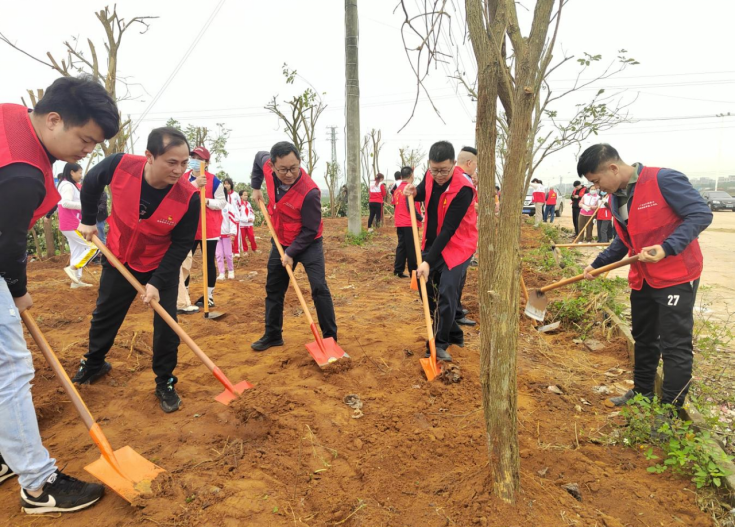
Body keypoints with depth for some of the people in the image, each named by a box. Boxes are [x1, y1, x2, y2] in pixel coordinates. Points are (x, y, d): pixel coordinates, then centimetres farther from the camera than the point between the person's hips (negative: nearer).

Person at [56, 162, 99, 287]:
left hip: (71, 224, 10)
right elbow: (65, 202, -27)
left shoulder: (69, 185, 18)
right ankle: (72, 268, -9)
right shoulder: (68, 185, -13)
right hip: (72, 225, -10)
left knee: (77, 252, 11)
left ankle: (76, 280, 13)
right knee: (93, 247, -10)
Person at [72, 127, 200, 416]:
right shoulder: (119, 165, -27)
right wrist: (88, 220, 6)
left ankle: (165, 383, 19)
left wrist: (157, 282, -24)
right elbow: (91, 183, -2)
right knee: (104, 316, 20)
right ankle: (94, 364, 47)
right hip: (118, 260, 3)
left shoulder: (188, 197, -31)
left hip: (162, 267, -2)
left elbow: (181, 245, -20)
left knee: (166, 325, -2)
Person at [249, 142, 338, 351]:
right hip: (281, 241, 6)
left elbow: (310, 230, -24)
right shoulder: (267, 166, -15)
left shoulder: (310, 192, -32)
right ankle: (272, 335, 28)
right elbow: (259, 157, 11)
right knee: (273, 289, 13)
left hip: (308, 243, -6)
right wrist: (256, 187, 7)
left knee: (319, 288, -14)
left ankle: (330, 337, -1)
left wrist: (291, 252, -23)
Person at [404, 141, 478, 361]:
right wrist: (414, 193, -8)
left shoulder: (463, 189, -26)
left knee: (446, 295, -13)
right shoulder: (430, 177, -5)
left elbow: (448, 230, -28)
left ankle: (440, 345, 5)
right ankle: (454, 335, 28)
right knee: (427, 289, 12)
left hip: (456, 246, -7)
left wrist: (428, 261, -29)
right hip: (432, 243, 7)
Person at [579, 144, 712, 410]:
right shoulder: (615, 198, 6)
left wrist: (666, 249, -32)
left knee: (675, 345, 0)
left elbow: (701, 215, -20)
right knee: (643, 338, 19)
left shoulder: (664, 180, -18)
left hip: (676, 277, -8)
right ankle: (642, 393, 35)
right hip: (642, 278, 8)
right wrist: (597, 264, 7)